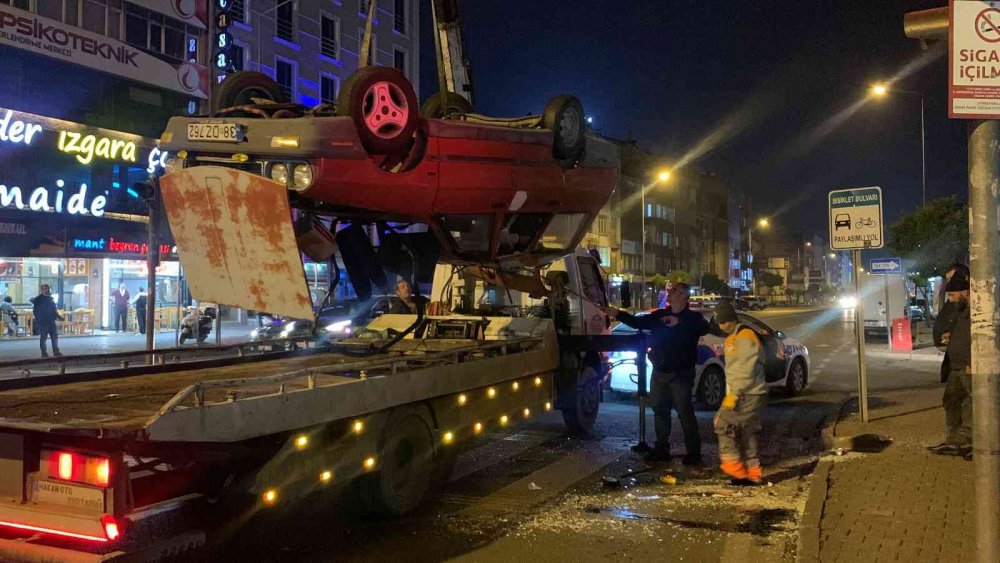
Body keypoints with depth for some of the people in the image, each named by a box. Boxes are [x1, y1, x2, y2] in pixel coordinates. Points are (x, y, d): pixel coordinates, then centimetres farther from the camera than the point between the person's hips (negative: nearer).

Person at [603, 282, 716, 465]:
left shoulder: (693, 318, -6)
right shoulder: (659, 315, 10)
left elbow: (705, 329, -26)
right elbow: (637, 322, 9)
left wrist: (679, 322, -31)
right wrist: (617, 314, -1)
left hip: (681, 374, -6)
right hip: (659, 372, 6)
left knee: (685, 412, -6)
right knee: (660, 411, 12)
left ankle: (693, 452, 2)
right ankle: (661, 449, 23)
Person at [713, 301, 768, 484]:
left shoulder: (745, 336, -15)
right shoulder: (731, 339, 17)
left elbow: (747, 370, -22)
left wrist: (734, 394, -21)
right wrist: (731, 393, 18)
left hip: (749, 395, -10)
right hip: (742, 394, 10)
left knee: (724, 424, -11)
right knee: (747, 434, 11)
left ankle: (733, 467, -5)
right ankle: (753, 473, 17)